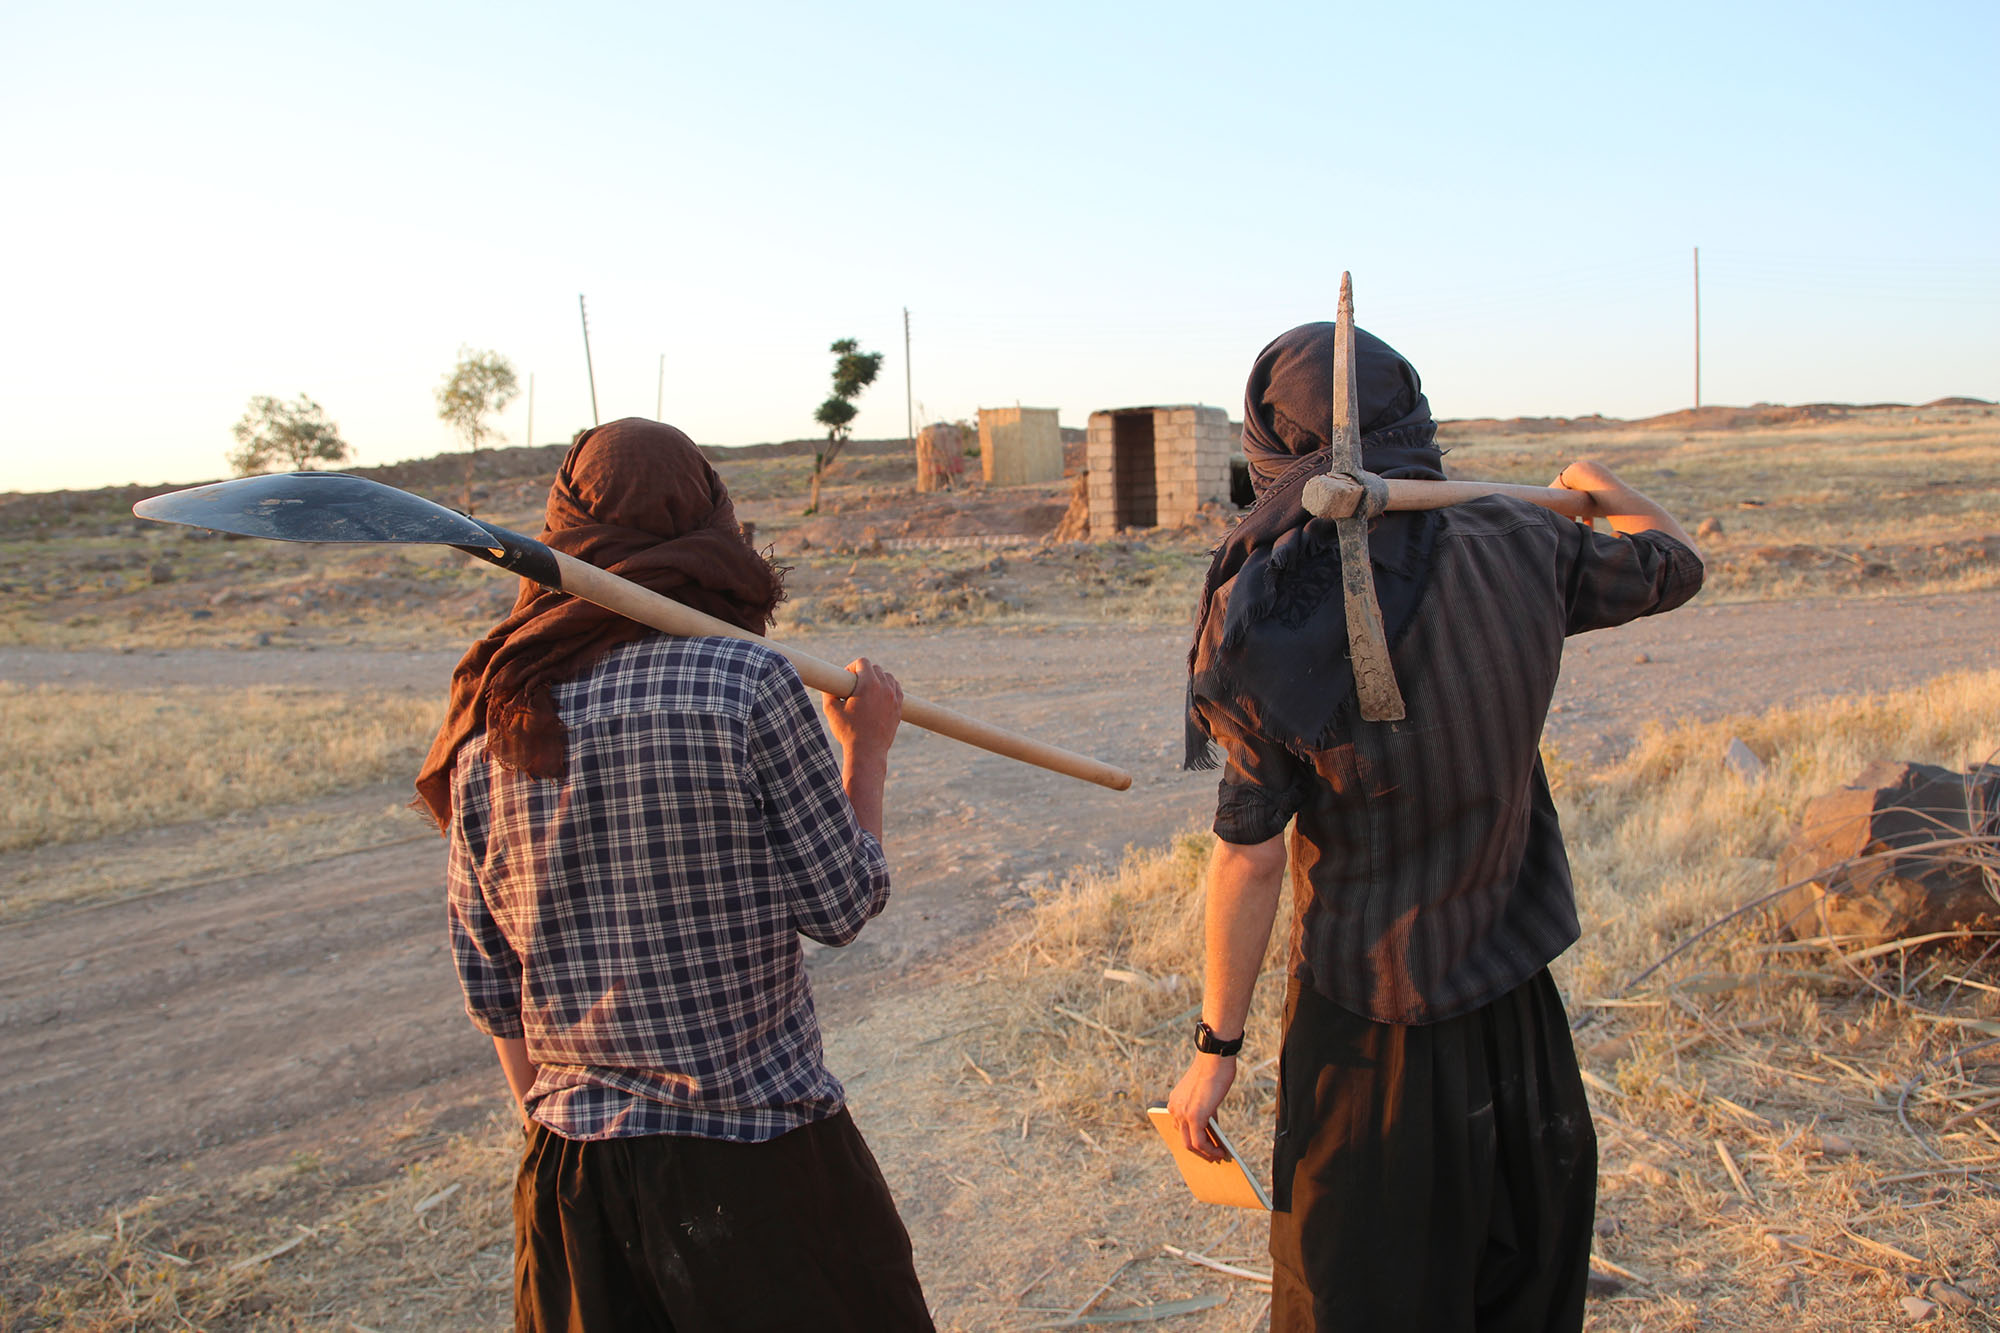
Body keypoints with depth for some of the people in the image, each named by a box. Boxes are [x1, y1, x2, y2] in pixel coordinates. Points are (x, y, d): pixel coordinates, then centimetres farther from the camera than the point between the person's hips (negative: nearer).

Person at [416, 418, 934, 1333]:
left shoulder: (489, 726, -1)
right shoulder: (746, 684, -16)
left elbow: (491, 988, 6)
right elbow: (842, 906, -9)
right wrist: (866, 752, 6)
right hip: (757, 1156, -4)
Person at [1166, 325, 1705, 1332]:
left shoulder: (1272, 628, -20)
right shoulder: (1518, 550, -9)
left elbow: (1250, 860, -17)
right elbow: (1673, 564, 12)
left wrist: (1216, 1045, -6)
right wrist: (1596, 485, 33)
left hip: (1370, 1030, -4)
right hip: (1518, 1010, 4)